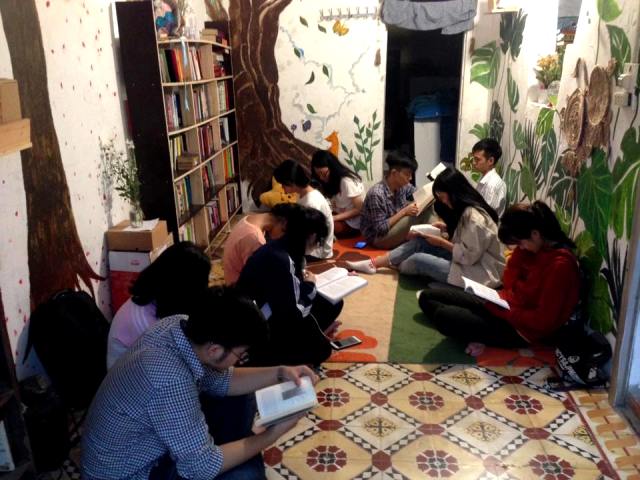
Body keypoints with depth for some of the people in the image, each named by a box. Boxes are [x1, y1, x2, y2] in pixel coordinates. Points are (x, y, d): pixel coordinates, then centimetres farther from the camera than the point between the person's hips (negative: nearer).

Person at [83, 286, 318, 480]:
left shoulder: (179, 326, -14)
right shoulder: (170, 380, -39)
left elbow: (221, 381, 2)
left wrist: (279, 373, -9)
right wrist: (271, 435, -18)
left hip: (146, 442, 8)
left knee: (240, 403, 5)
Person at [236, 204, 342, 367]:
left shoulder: (286, 249, -2)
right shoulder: (279, 260, -31)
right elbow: (291, 316, -27)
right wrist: (309, 286, -14)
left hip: (273, 312, 9)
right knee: (321, 348, -10)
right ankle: (258, 356, -1)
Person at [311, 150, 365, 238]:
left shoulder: (347, 181, -19)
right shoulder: (332, 179, 7)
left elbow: (359, 209, -19)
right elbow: (337, 206, 2)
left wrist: (334, 218, -22)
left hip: (353, 223, -8)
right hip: (340, 216, 8)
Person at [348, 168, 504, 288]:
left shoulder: (474, 218, -25)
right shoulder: (466, 209, 4)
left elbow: (469, 256, -24)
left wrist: (442, 242, -14)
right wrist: (446, 228, 2)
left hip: (479, 272, -9)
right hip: (468, 261, 9)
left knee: (419, 259, -18)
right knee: (419, 242, -2)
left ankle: (391, 270, 15)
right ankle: (373, 264, 0)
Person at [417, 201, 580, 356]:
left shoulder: (560, 264, -22)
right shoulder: (536, 248, 4)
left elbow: (543, 322, -23)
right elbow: (509, 282, 8)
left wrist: (502, 311, -18)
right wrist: (520, 248, -4)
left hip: (522, 329, -10)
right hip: (505, 305, 10)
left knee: (444, 316, -29)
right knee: (428, 295, 2)